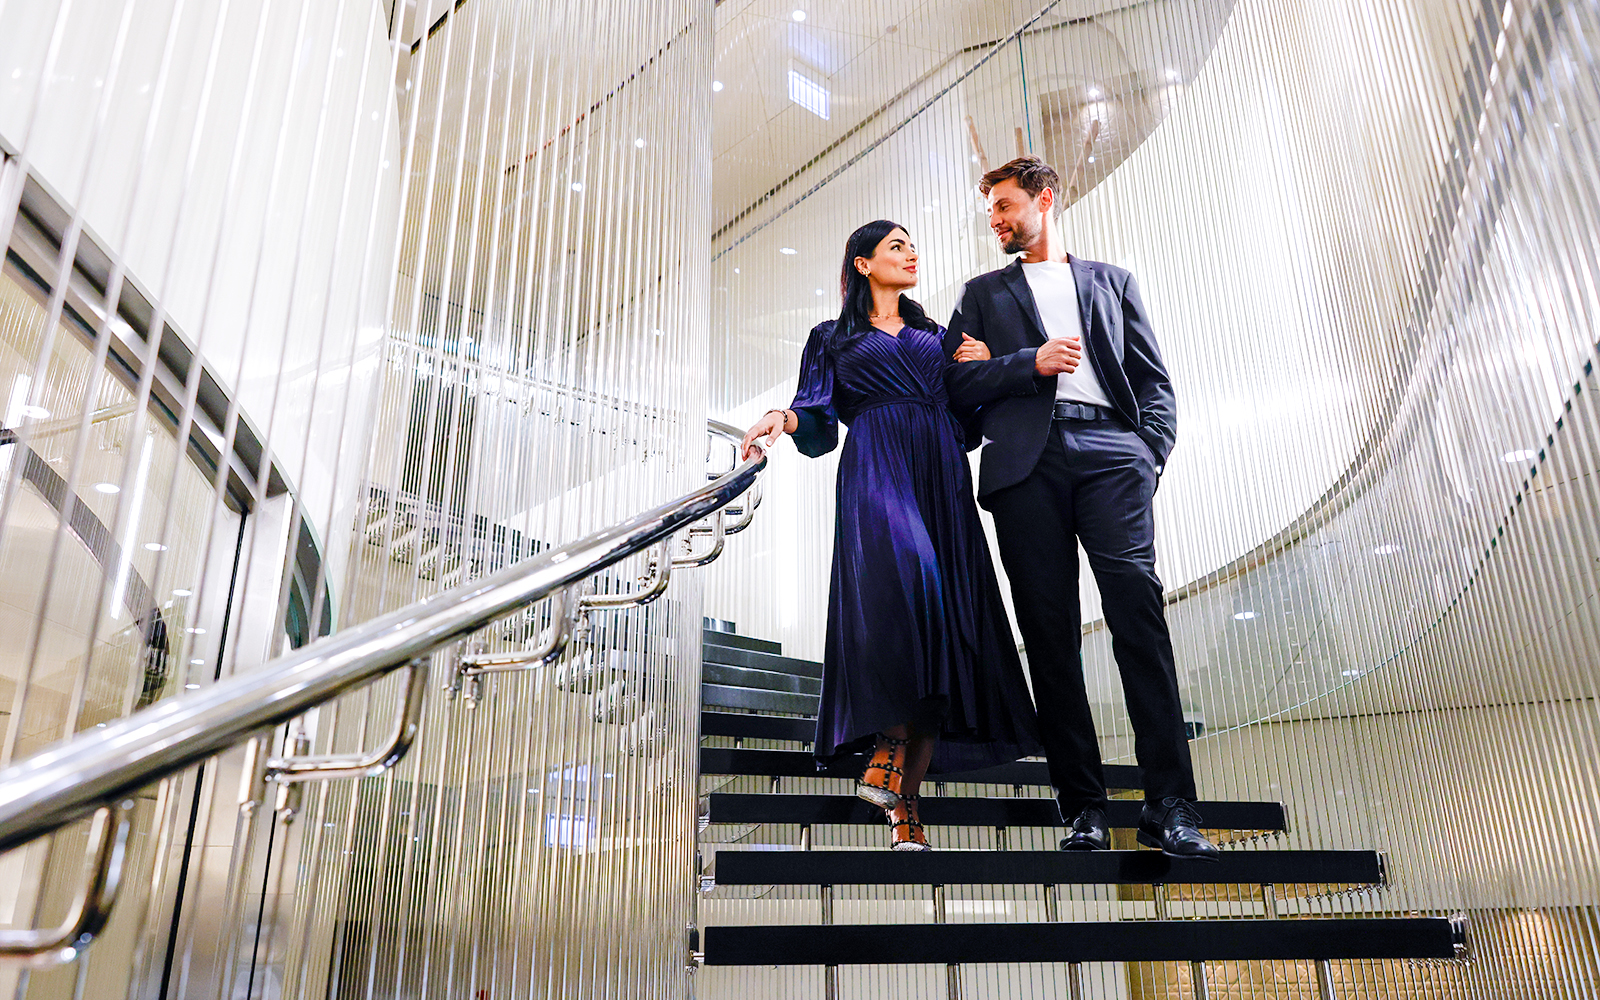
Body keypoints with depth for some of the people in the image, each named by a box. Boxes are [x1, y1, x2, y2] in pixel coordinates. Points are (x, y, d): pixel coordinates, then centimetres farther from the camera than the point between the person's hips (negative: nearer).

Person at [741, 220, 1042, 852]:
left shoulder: (935, 335, 29)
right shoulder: (833, 338, 20)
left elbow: (967, 411, 23)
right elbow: (822, 427, 8)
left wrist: (981, 367, 8)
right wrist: (783, 417, -13)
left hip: (941, 478, 3)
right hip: (876, 471, -3)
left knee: (941, 604, -12)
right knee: (902, 571, -34)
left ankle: (907, 801, -13)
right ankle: (890, 744, -29)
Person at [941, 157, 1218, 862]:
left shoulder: (1112, 282, 25)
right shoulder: (984, 293, 25)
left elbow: (1154, 381, 17)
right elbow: (956, 385, 13)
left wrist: (1150, 453, 0)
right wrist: (1031, 362, -2)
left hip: (1109, 451, -1)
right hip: (1026, 460, 1)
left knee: (1138, 608, -17)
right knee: (1050, 631, -5)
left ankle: (1169, 805, -15)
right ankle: (1083, 804, 0)